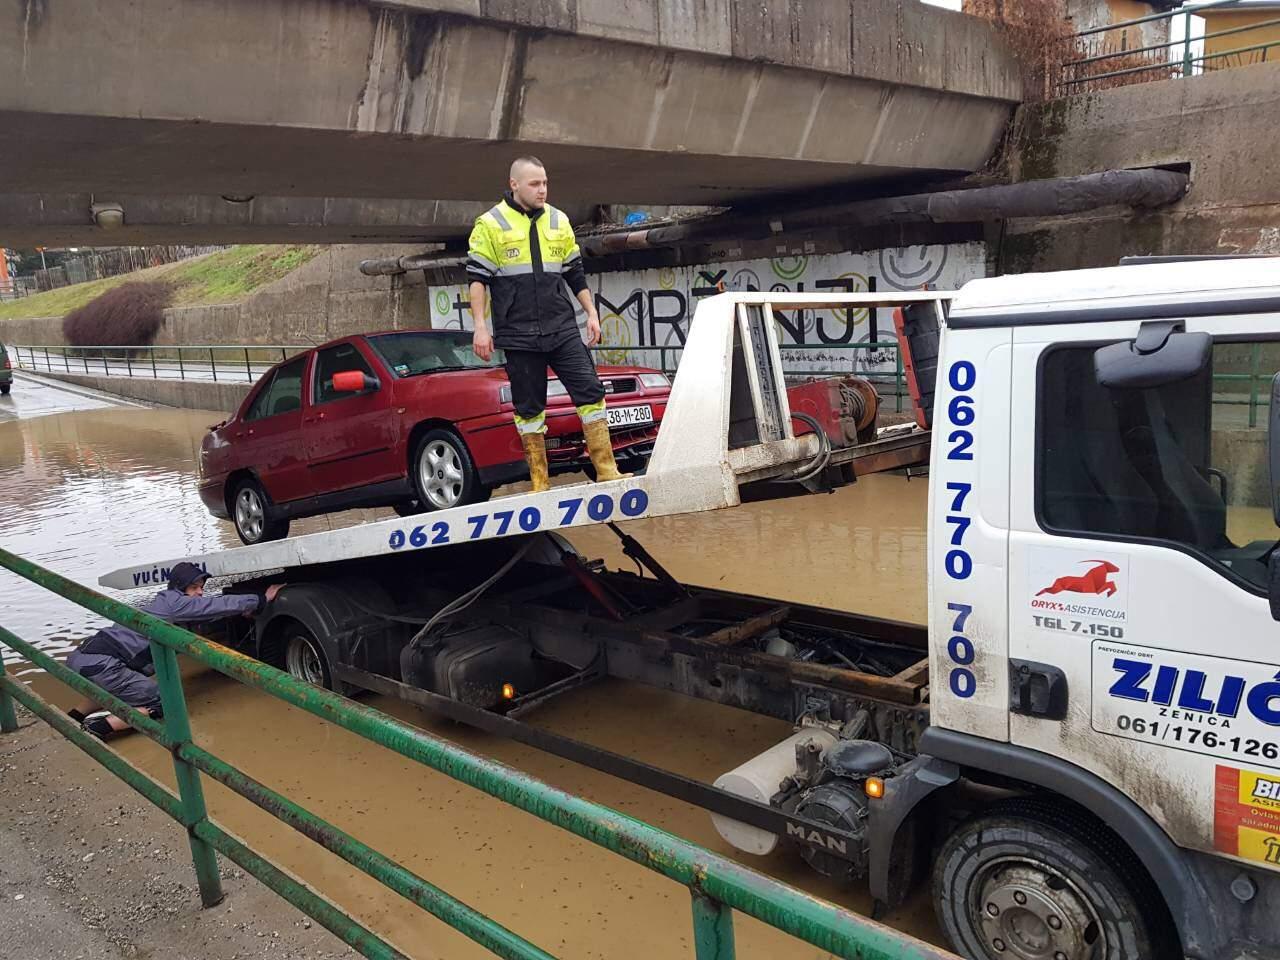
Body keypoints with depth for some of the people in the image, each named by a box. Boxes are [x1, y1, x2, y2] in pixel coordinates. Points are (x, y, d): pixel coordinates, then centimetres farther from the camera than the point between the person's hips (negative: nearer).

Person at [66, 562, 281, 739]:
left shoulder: (165, 602, 22)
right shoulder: (174, 601, -5)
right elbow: (220, 605, -5)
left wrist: (243, 609, 22)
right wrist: (262, 599, 2)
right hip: (99, 664, -10)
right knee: (164, 703, -4)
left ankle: (74, 717, 25)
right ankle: (98, 728, -16)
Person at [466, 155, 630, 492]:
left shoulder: (558, 221, 12)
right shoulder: (490, 224, 0)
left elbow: (576, 274, 18)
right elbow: (477, 278, -1)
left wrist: (591, 314, 13)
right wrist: (480, 326, -9)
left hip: (562, 329, 3)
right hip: (518, 335, -3)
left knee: (590, 392, -6)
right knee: (529, 408, 2)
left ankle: (606, 471, -1)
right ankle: (540, 483, 11)